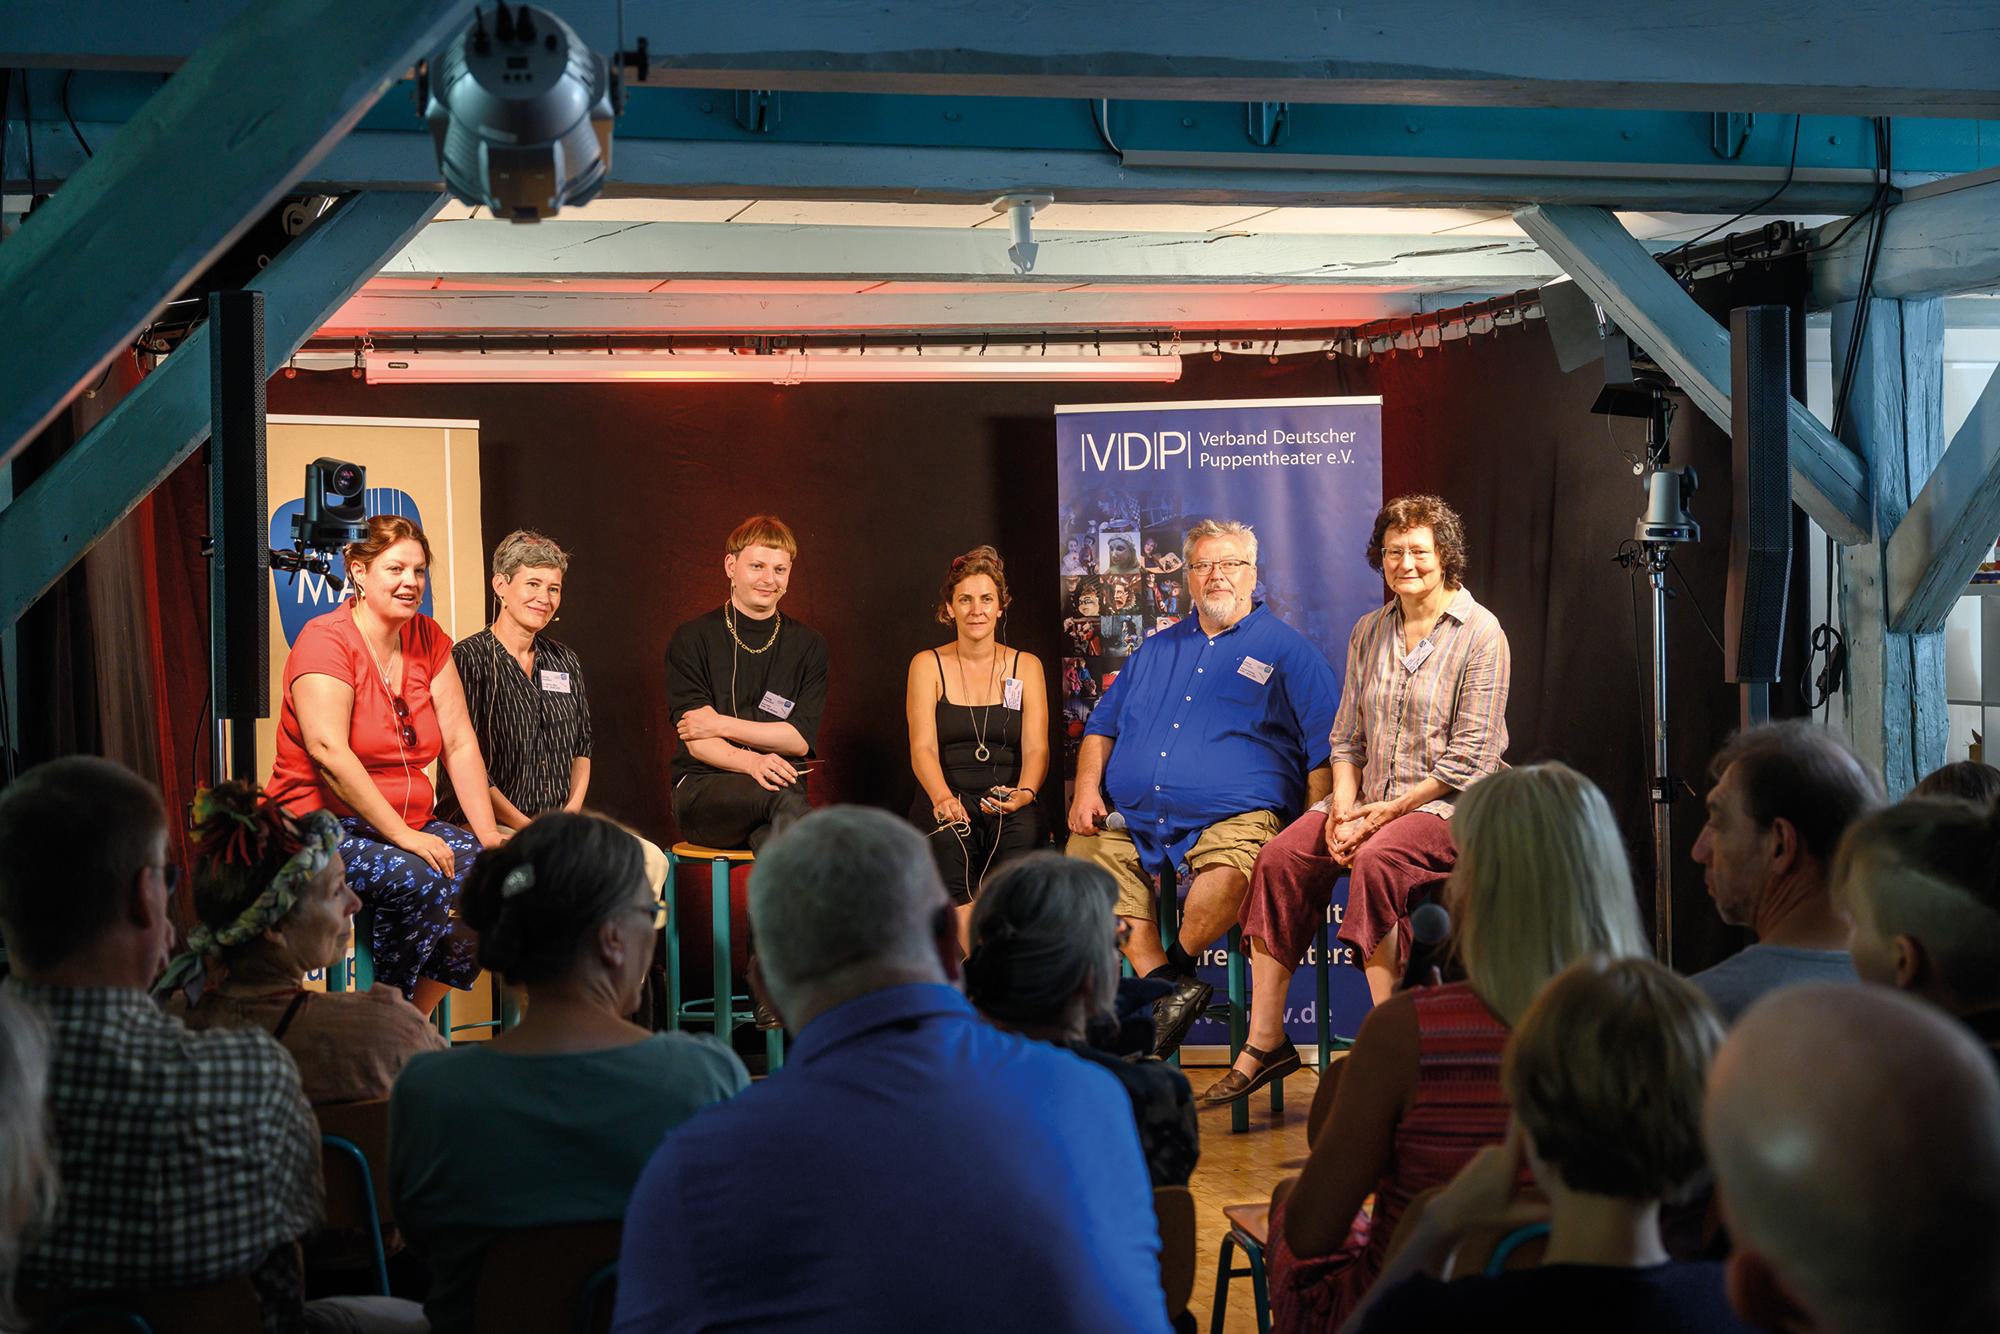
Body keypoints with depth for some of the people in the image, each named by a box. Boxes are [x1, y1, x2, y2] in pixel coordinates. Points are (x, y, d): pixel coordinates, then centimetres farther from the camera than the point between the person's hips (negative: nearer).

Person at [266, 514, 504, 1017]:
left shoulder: (428, 639, 9)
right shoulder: (326, 639, -11)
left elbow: (459, 743, 5)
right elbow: (329, 753, -22)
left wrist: (486, 833, -7)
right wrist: (402, 837, -25)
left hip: (411, 825, 7)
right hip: (322, 826, -7)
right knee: (425, 881, -31)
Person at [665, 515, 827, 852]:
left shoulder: (808, 645, 12)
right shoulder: (692, 640, 4)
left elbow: (800, 740, 2)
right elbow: (696, 742, -6)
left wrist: (721, 725, -6)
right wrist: (751, 763, -26)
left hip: (781, 785, 2)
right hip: (701, 788, -2)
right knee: (783, 798, -36)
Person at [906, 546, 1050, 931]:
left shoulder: (1026, 667, 12)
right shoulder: (928, 665, 8)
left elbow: (1036, 748, 2)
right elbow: (922, 747, -4)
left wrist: (1024, 793, -20)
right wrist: (942, 797, -24)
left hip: (1008, 806, 1)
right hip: (946, 804, -1)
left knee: (1024, 830, -29)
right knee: (949, 841, -29)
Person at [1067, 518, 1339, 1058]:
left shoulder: (1286, 649, 9)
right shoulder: (1156, 650, 24)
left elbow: (1323, 748, 2)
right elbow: (1102, 725, 27)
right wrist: (1087, 788, 8)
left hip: (1234, 815, -5)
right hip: (1131, 820, 5)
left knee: (1231, 870, -37)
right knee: (1085, 854, -22)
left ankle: (1176, 965, -9)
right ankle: (1168, 987, -19)